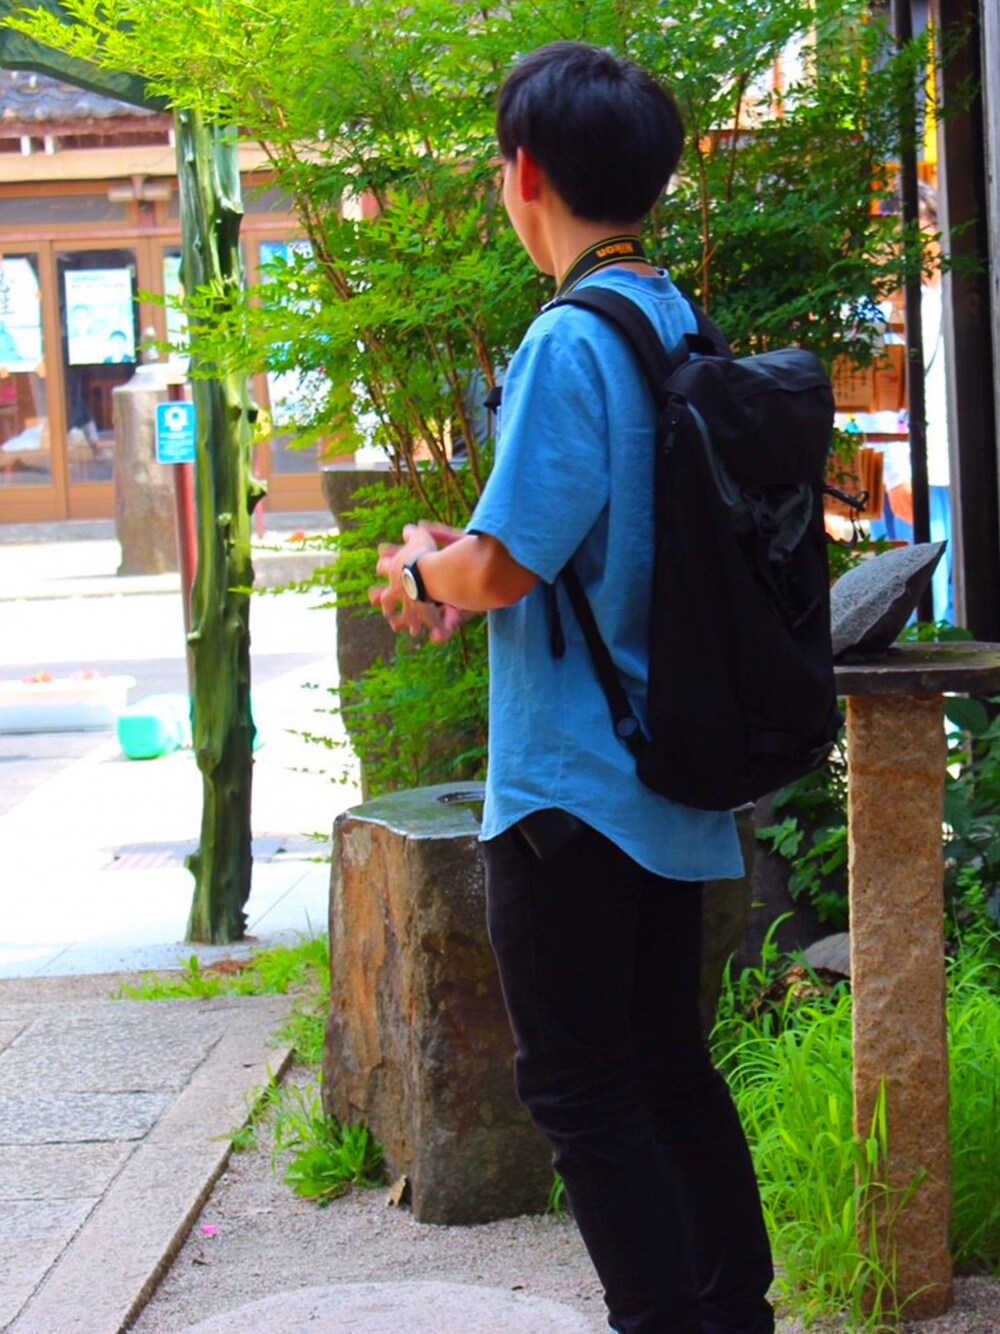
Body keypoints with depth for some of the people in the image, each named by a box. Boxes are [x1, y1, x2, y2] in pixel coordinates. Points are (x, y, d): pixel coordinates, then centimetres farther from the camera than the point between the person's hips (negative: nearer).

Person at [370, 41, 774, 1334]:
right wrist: (469, 571, 12)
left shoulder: (569, 341, -18)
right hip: (672, 779, 9)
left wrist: (423, 566, 1)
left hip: (571, 781, -9)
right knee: (669, 1065, 18)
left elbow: (502, 566, -20)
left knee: (578, 1087, -1)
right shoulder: (684, 331, 10)